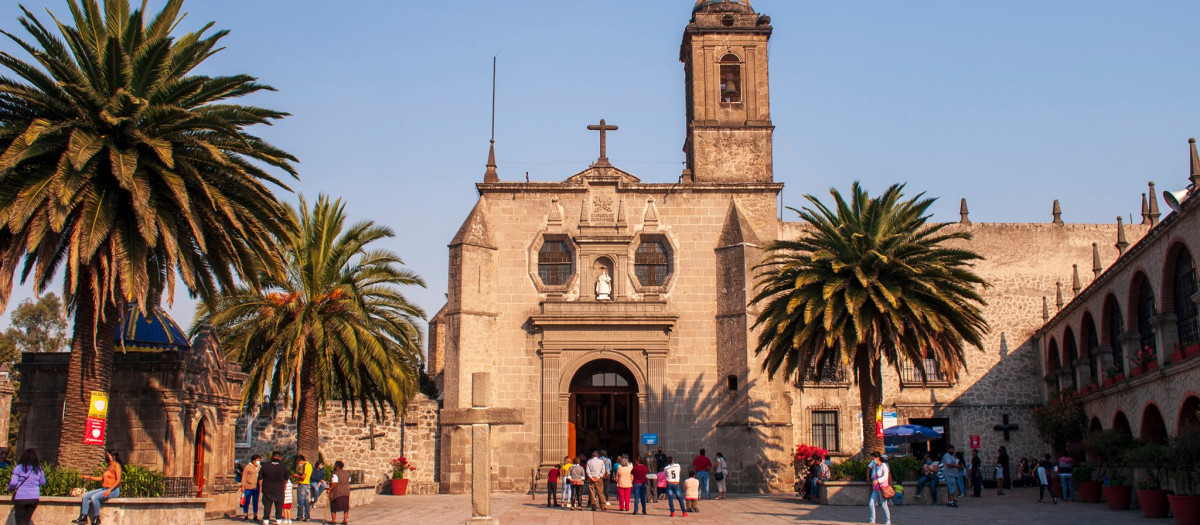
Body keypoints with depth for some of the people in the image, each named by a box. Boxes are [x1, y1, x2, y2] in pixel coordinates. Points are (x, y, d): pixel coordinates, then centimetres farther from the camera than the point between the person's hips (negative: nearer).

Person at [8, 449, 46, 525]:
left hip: (20, 497, -3)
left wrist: (9, 488, 6)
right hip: (34, 498, 3)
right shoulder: (38, 469, 1)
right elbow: (43, 482, 8)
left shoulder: (19, 468, -8)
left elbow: (13, 482, -14)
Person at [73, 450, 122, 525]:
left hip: (114, 490, -9)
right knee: (86, 495, -1)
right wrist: (90, 478, 19)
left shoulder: (116, 465, -7)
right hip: (104, 489, 9)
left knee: (94, 497, -27)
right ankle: (83, 517, -4)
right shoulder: (108, 467, 21)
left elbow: (118, 480, -16)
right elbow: (101, 478, 25)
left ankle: (97, 518, -16)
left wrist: (109, 490, -24)